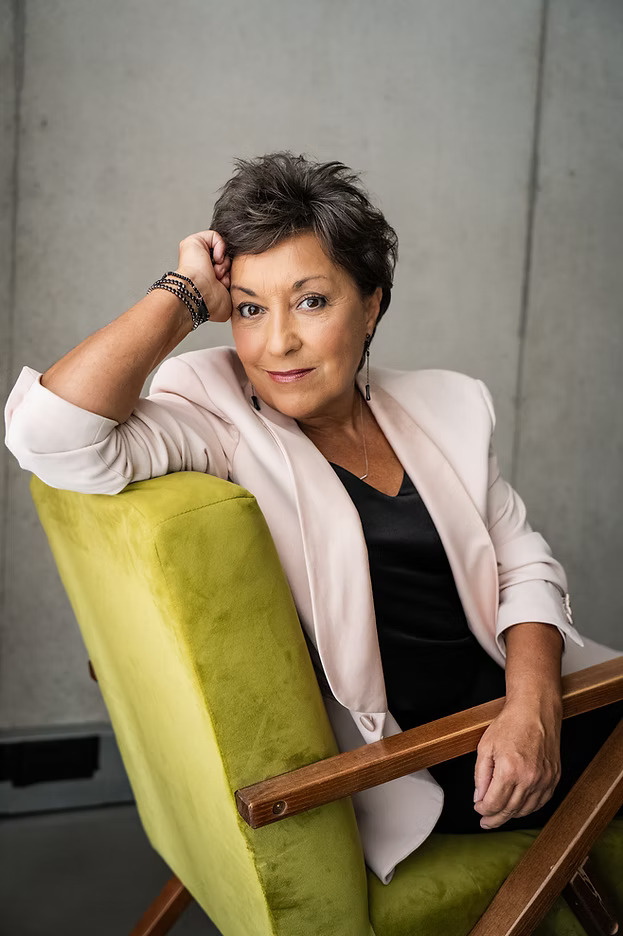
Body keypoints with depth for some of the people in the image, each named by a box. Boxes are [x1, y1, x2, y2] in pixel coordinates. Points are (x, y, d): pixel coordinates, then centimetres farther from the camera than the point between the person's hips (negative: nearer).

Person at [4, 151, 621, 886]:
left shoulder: (445, 405, 6)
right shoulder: (221, 425, -10)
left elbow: (523, 563, 7)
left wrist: (531, 705, -12)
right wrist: (185, 296, -16)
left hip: (509, 702, 6)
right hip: (398, 763, -6)